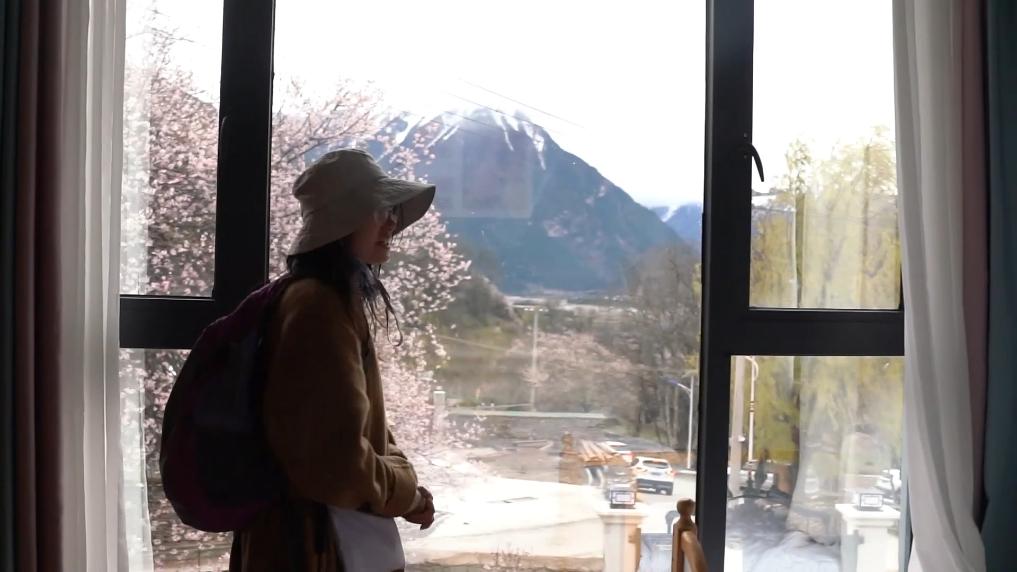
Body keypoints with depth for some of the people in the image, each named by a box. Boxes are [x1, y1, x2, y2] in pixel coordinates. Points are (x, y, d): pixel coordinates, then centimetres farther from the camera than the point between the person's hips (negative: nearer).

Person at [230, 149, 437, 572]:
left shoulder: (338, 301, 10)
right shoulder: (321, 308, -21)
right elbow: (339, 459, -25)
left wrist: (403, 485, 0)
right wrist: (406, 494, -9)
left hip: (341, 533, 9)